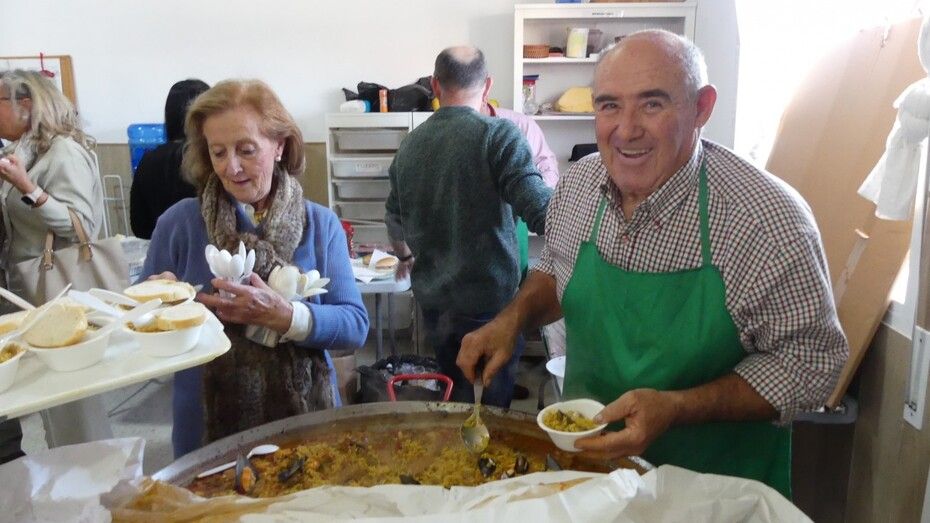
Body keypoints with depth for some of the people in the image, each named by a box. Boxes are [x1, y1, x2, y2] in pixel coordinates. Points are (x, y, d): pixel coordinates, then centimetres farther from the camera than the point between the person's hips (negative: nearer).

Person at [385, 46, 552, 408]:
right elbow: (543, 211, -23)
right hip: (491, 300, -5)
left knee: (454, 398, 21)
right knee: (497, 404, 9)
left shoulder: (410, 144, 4)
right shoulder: (498, 135, -14)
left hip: (434, 300, 6)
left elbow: (394, 218, 18)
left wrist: (405, 256, 36)